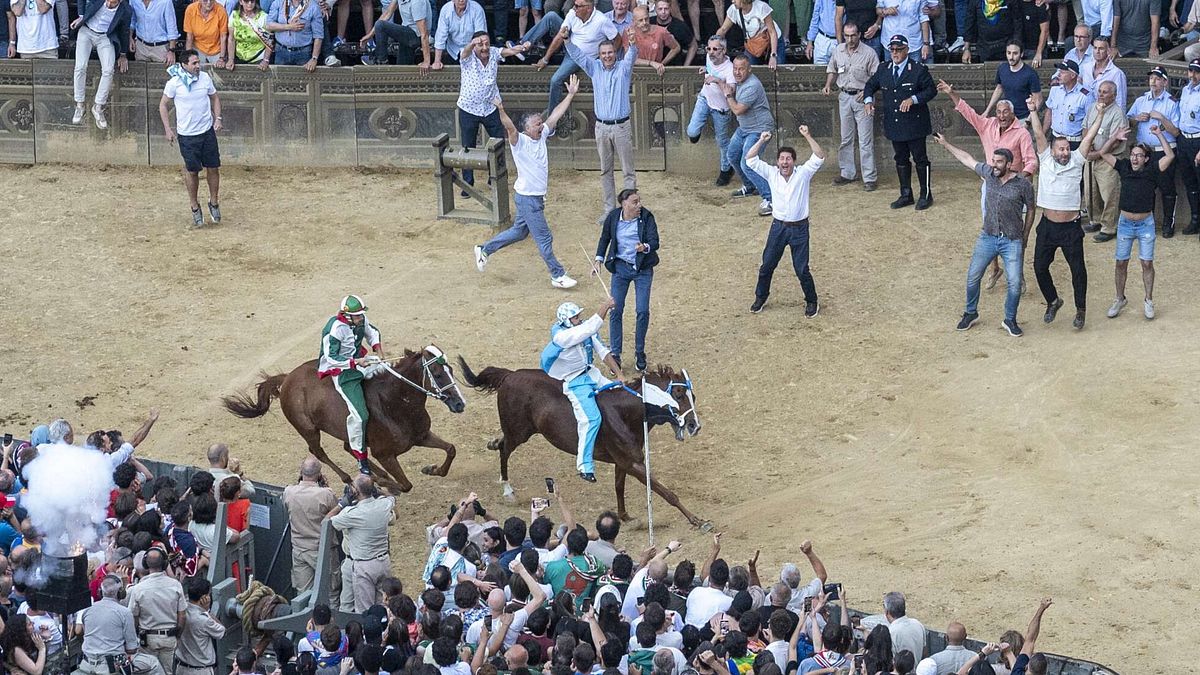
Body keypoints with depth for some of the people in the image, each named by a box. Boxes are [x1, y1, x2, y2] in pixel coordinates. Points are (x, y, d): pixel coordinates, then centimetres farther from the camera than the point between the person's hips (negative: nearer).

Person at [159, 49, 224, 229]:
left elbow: (214, 98, 14)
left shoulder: (205, 78, -2)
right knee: (192, 171, 5)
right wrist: (168, 129, -6)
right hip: (187, 134, -3)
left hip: (207, 131, 3)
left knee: (213, 168, 5)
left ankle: (214, 203, 24)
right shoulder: (174, 83, -12)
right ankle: (195, 208, 20)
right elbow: (163, 105, -1)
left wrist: (217, 118, 2)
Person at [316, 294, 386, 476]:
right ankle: (361, 457, -1)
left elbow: (372, 333, 18)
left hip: (360, 361, 8)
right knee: (359, 414, -16)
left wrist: (378, 350, -1)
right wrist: (356, 363, -30)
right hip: (342, 372, -8)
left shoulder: (361, 321, -4)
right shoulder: (334, 330, -26)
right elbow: (331, 358, -23)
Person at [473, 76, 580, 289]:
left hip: (537, 196, 9)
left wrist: (571, 95, 3)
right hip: (527, 197, -9)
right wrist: (501, 111, -55)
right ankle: (558, 276, 7)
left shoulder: (542, 135, 3)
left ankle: (485, 250, 36)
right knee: (544, 238, -1)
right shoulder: (519, 141, -18)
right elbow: (510, 128, -37)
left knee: (520, 231, 22)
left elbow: (555, 115, 5)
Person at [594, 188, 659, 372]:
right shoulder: (613, 217, -8)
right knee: (616, 310, -1)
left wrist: (645, 247, -42)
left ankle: (640, 352, 15)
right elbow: (604, 238, 9)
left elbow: (655, 242, -20)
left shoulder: (646, 217, -13)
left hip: (643, 269, -1)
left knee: (643, 311, -4)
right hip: (620, 268, 1)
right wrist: (599, 260, 2)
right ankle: (615, 353, 11)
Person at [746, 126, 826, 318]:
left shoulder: (803, 173, -6)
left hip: (799, 228, -3)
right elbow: (750, 159, -5)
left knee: (802, 269, 0)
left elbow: (819, 157, -18)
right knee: (767, 265, 10)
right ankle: (760, 298, 29)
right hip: (778, 227, 3)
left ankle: (811, 302, 18)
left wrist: (808, 137, -27)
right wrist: (761, 141, -15)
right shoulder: (771, 174, -1)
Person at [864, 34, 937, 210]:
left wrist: (913, 99, -22)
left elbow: (931, 90, -9)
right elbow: (870, 85, 17)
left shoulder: (918, 69, -8)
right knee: (901, 160, 13)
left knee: (920, 159, 1)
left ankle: (926, 195, 10)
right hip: (894, 126, 5)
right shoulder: (883, 69, 7)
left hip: (914, 124, -5)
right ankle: (906, 195, 23)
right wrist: (868, 100, -4)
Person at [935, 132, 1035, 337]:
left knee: (1015, 283, -8)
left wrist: (1025, 237, 6)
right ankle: (971, 313, 29)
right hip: (988, 237, 3)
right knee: (972, 277, 7)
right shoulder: (988, 173, -1)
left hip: (1012, 241, -3)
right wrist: (946, 144, 18)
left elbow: (1030, 210, 3)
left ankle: (1010, 320, 11)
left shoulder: (1022, 184, -10)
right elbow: (967, 159, 13)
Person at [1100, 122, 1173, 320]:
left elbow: (1170, 156, -18)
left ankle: (1148, 301, 17)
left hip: (1145, 224, -2)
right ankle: (1119, 299, 22)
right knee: (1121, 263, 8)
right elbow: (1104, 154, 0)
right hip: (1125, 222, 2)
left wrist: (1159, 135, -20)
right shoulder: (1124, 167, -2)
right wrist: (1115, 137, -10)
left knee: (1147, 263, 4)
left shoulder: (1151, 171, -7)